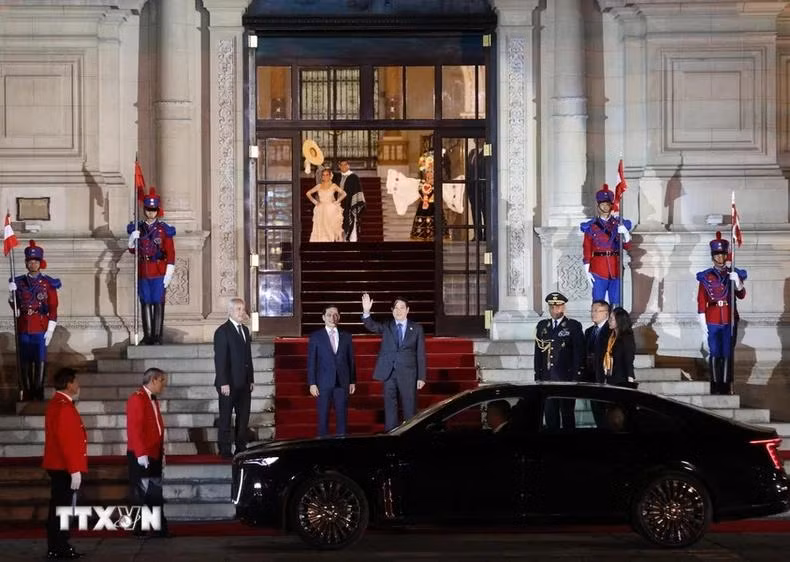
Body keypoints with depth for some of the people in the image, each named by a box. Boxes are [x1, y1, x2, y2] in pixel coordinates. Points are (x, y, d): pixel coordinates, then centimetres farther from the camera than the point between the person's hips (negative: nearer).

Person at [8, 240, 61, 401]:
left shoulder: (48, 283, 2)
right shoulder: (19, 282, 9)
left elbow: (53, 308, -1)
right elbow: (15, 308, 11)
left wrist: (50, 330, -9)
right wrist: (12, 294, -8)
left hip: (41, 329, -2)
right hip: (23, 329, 2)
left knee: (40, 361, -4)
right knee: (25, 362, 3)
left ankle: (39, 392, 2)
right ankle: (27, 393, 9)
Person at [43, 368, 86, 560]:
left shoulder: (56, 403, 14)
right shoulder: (64, 407, -19)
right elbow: (66, 440, -24)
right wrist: (75, 470, -24)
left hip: (58, 466, 10)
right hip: (65, 468, -10)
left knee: (59, 507, 13)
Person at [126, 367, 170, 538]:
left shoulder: (153, 399, 16)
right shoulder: (137, 399, -13)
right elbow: (134, 428, -20)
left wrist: (161, 453, 18)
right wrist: (141, 454, -24)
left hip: (154, 455, 9)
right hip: (141, 456, -9)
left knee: (155, 494, 9)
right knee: (141, 494, -3)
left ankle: (160, 530, 11)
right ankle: (139, 530, 2)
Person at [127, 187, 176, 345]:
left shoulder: (164, 229, 0)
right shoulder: (138, 228, 9)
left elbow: (171, 252, -3)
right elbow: (132, 250, 14)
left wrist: (169, 274, -10)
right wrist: (132, 239, -8)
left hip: (159, 271, -3)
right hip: (143, 271, 3)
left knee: (158, 302, -4)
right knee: (145, 302, 5)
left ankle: (157, 336, -2)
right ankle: (148, 336, 9)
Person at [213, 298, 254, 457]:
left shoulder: (245, 330, 14)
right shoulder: (222, 331, -10)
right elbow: (219, 359, -14)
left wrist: (251, 379, 13)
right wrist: (223, 383, -18)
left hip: (244, 383, 7)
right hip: (229, 383, -7)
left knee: (243, 417, 10)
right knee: (225, 418, 0)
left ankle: (241, 448, 17)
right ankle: (224, 450, 5)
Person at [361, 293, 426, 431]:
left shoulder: (416, 329, 4)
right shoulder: (386, 326, 8)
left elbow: (421, 354, 3)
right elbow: (371, 326, -11)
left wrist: (421, 377, -2)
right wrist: (366, 311, -31)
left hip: (408, 374, -1)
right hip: (389, 373, 2)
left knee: (410, 409, 1)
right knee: (390, 409, 5)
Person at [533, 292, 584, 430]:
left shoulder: (574, 326, 0)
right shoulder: (542, 326, 13)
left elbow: (579, 353, -4)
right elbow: (538, 353, 14)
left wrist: (576, 377, -10)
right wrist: (538, 376, 8)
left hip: (566, 378, -4)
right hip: (547, 378, 4)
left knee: (567, 413, 0)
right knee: (550, 413, 5)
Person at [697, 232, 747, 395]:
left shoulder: (734, 274, 6)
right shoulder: (705, 277, 2)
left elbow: (742, 295, -3)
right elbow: (701, 301, 1)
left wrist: (737, 282, -23)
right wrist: (703, 324, -4)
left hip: (730, 320, 1)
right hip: (712, 322, -1)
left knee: (728, 354, 1)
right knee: (715, 354, -1)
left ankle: (726, 386, 6)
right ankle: (715, 386, 5)